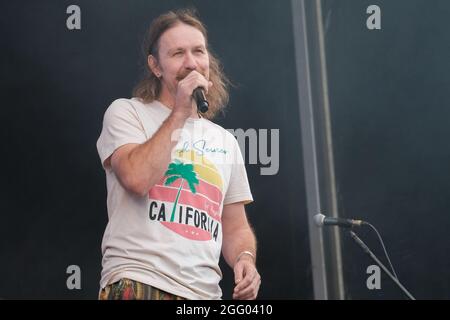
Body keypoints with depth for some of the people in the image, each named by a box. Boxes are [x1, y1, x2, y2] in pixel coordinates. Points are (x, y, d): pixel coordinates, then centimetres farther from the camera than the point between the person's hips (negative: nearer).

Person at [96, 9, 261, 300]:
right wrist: (179, 113, -7)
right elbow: (136, 178, -14)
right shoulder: (126, 112, 5)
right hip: (138, 283, -5)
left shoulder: (225, 142, 18)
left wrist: (245, 258, -1)